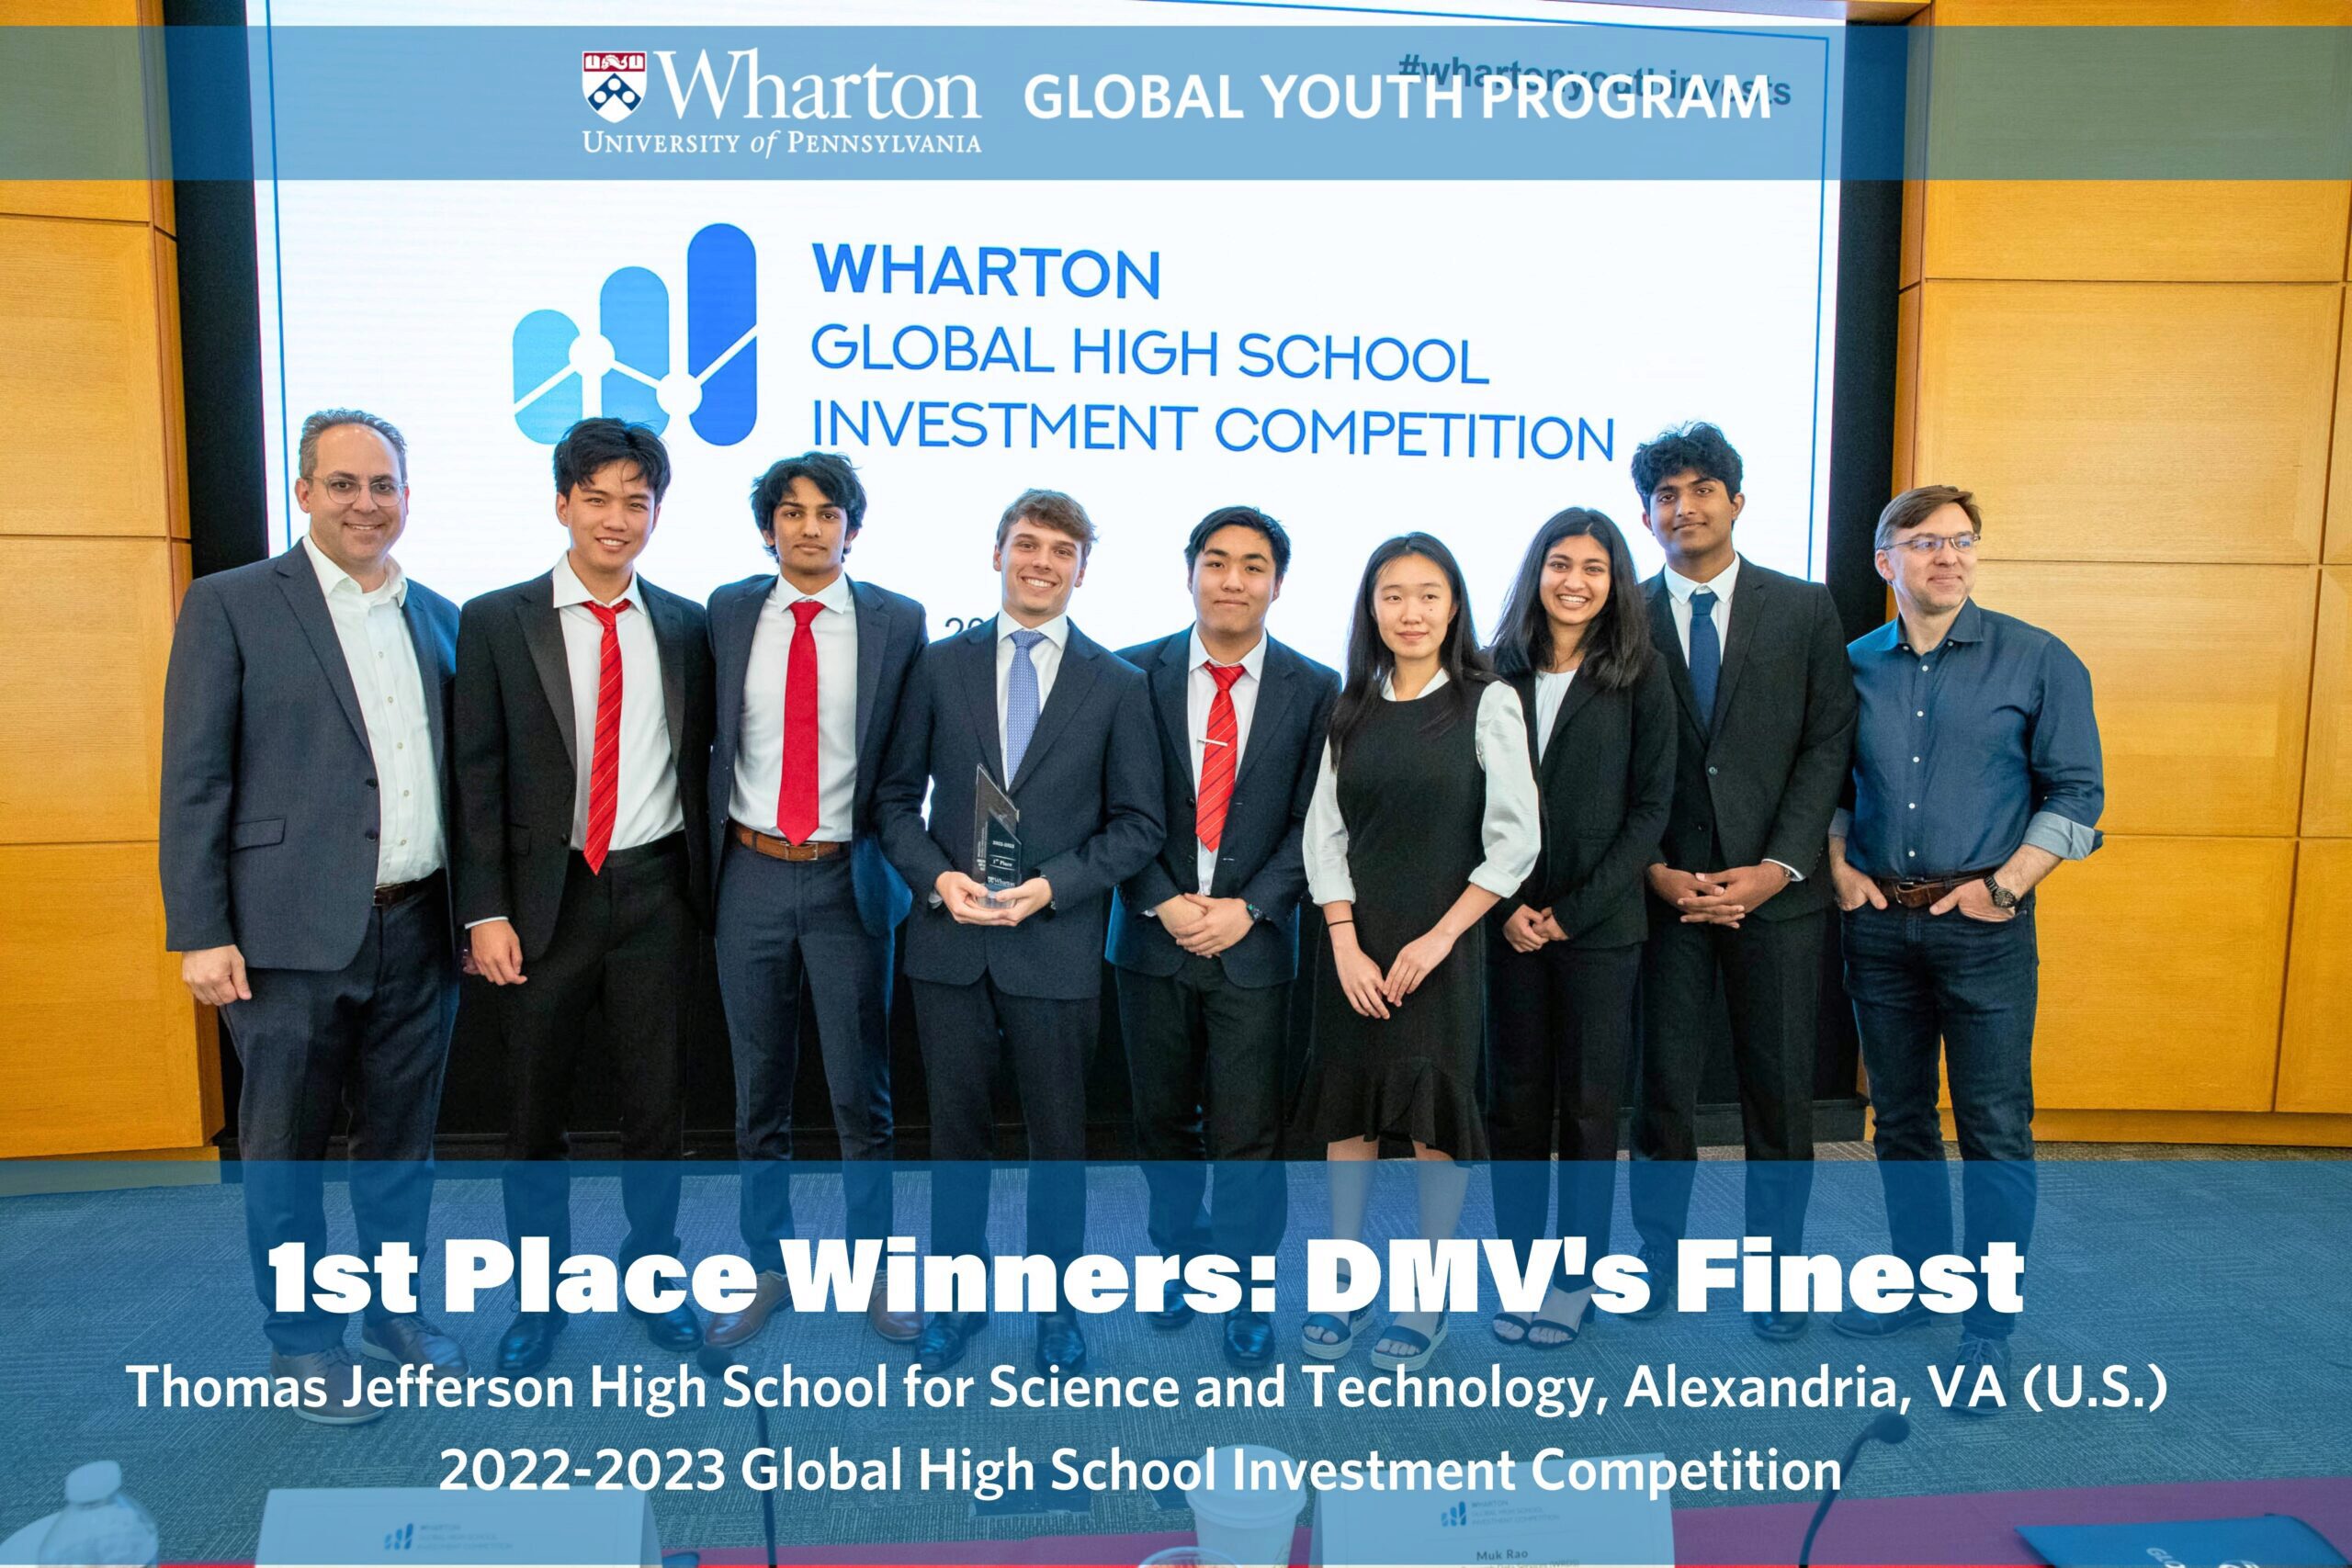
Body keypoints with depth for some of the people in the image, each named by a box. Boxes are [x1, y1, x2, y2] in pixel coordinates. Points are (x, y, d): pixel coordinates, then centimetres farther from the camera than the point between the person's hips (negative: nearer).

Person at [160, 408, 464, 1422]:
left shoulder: (440, 618, 11)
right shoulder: (231, 605, -2)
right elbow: (194, 781, -5)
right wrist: (200, 933, -10)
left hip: (417, 931, 4)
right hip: (292, 938, -4)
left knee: (402, 1138, 15)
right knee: (285, 1149, 8)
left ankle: (393, 1306, 33)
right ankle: (301, 1338, 26)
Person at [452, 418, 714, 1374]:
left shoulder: (684, 626, 6)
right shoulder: (497, 622, 0)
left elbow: (698, 762, 8)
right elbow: (477, 779, -3)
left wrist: (703, 887, 3)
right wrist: (485, 912, -9)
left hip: (654, 893, 1)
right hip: (543, 896, -1)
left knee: (656, 1099, 11)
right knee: (533, 1109, 11)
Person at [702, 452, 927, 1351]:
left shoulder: (895, 623, -1)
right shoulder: (726, 614, 4)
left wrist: (886, 840, -1)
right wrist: (708, 839, 3)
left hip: (849, 879, -2)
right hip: (751, 875, 2)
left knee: (862, 1092, 6)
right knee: (759, 1091, 12)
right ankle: (766, 1267, 28)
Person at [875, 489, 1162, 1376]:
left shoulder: (1117, 685, 1)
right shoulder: (941, 665, 6)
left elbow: (1137, 825, 0)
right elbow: (897, 795, 7)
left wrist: (1051, 886, -13)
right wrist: (936, 875, -10)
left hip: (1056, 947, -1)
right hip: (950, 939, 2)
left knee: (1058, 1135, 9)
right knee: (957, 1127, 13)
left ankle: (1055, 1306, 27)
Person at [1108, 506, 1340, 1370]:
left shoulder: (1314, 689, 0)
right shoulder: (1136, 673, 0)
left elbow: (1312, 821, -2)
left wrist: (1250, 907, -12)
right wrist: (1162, 903, -11)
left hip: (1254, 941, -1)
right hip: (1153, 934, 1)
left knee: (1246, 1131, 3)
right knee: (1163, 1120, 15)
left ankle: (1248, 1292, 23)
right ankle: (1182, 1255, 38)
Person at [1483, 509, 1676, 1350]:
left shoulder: (1639, 676, -1)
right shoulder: (1500, 672, 5)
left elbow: (1650, 808, -4)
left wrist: (1575, 909, -9)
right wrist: (1505, 906, -7)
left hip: (1600, 924, -2)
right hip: (1510, 921, 2)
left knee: (1589, 1101, 6)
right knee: (1514, 1098, 7)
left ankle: (1575, 1278, 20)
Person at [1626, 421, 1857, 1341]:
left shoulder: (1804, 609, 4)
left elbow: (1827, 747, 0)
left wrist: (1777, 867, -10)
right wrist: (1657, 872, -9)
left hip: (1776, 889, 1)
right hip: (1665, 890, 0)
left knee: (1781, 1091, 8)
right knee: (1662, 1085, 6)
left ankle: (1775, 1267, 26)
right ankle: (1658, 1256, 24)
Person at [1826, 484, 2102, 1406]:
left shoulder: (2038, 661, -2)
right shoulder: (1854, 667, 6)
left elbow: (2076, 794, -3)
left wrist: (2005, 885, -11)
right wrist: (1838, 864, 0)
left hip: (1983, 924, -3)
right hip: (1878, 922, 3)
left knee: (1995, 1128, 0)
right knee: (1899, 1118, 13)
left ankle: (1989, 1325, 14)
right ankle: (1919, 1282, 30)